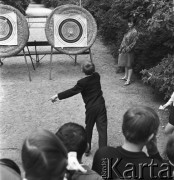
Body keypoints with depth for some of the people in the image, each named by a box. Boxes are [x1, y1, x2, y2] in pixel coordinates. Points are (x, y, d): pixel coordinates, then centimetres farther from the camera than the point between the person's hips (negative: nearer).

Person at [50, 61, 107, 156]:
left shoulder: (82, 83, -17)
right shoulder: (97, 76, -1)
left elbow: (72, 91, -17)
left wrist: (57, 96, -14)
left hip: (91, 108, -3)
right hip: (101, 105, 3)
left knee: (88, 128, 17)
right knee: (102, 128, 1)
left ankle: (87, 149, 31)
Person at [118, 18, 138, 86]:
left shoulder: (134, 32, -18)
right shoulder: (129, 30, 9)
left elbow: (133, 43, -19)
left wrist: (127, 49, -18)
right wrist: (121, 48, 13)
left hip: (129, 51, -9)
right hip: (124, 50, 9)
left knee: (129, 65, -1)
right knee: (125, 64, 19)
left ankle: (128, 80, 5)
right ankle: (126, 76, 33)